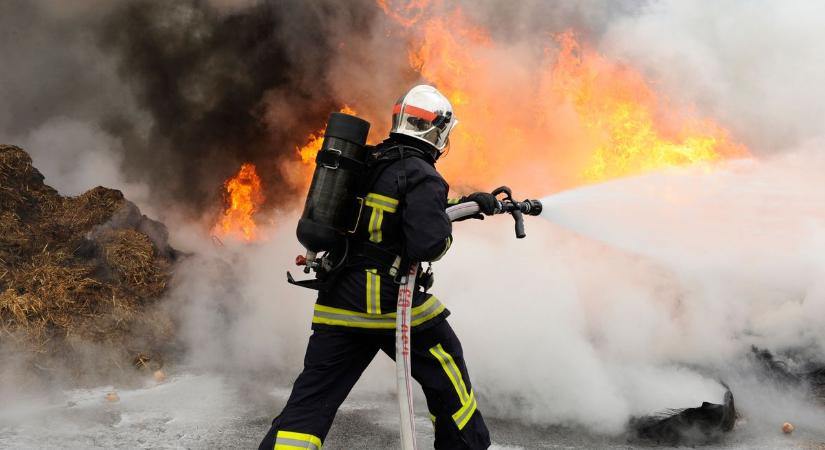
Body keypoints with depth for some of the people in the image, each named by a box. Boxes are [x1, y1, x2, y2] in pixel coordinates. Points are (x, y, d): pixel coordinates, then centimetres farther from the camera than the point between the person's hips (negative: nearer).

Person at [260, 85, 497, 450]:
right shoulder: (422, 175, -12)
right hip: (393, 306, -6)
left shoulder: (366, 164, 12)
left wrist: (467, 203, 28)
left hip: (337, 306, 6)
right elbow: (428, 242, -22)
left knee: (310, 402, 6)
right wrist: (447, 234, 0)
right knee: (446, 378, 18)